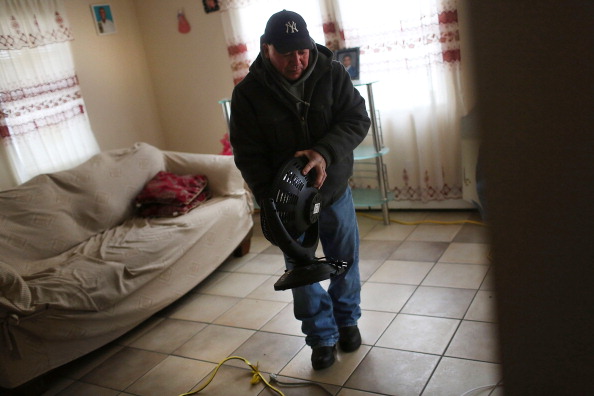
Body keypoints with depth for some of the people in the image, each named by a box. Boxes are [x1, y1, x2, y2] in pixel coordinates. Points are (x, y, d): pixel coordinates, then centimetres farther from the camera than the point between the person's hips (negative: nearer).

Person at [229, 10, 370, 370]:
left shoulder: (332, 73, -9)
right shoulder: (248, 93, -13)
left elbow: (357, 119, -11)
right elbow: (248, 155, -12)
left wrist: (325, 153, -29)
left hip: (335, 190, 2)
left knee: (346, 261, 16)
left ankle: (347, 320, 41)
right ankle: (323, 338, 28)